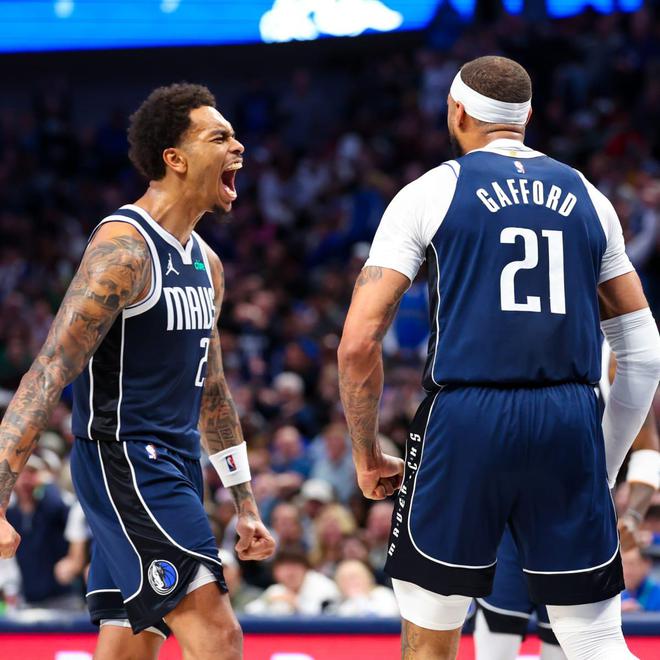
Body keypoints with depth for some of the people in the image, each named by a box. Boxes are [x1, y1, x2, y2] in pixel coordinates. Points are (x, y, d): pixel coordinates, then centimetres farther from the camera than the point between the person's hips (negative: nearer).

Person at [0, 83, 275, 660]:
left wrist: (246, 506, 25)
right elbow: (50, 374, -21)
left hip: (173, 467, 10)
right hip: (122, 460, -10)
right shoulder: (124, 247, -15)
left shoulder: (205, 263, 14)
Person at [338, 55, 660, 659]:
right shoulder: (586, 197, 15)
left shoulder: (430, 192, 4)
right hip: (570, 423, 3)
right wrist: (605, 467, 23)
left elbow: (359, 343, -3)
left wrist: (367, 455, 10)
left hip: (466, 420, -2)